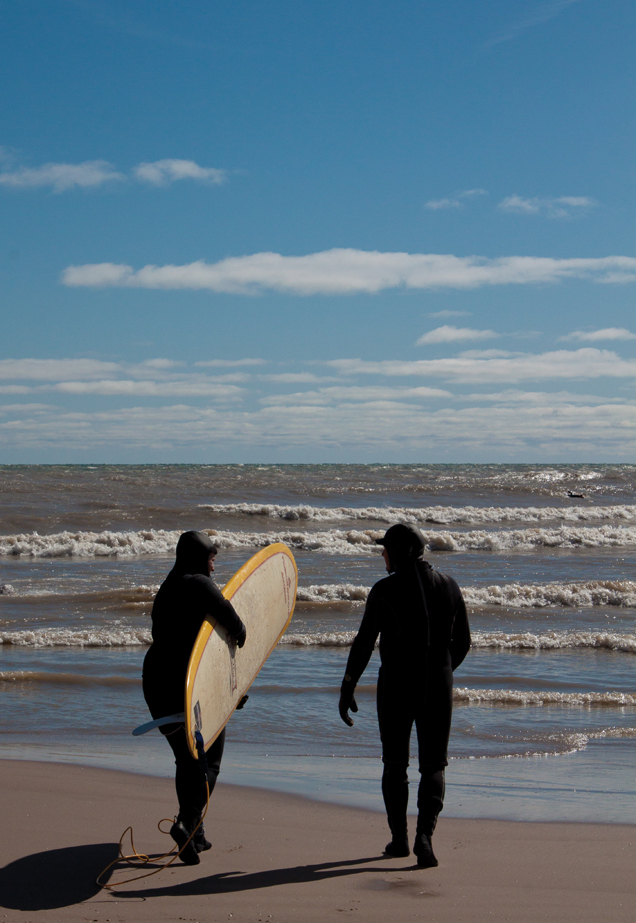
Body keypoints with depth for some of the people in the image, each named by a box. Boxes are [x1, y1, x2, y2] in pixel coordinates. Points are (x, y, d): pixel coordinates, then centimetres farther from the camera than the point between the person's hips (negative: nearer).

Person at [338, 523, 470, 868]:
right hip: (438, 685, 2)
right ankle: (425, 833, -13)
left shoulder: (385, 590, -8)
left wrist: (348, 689, -2)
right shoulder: (449, 587, 3)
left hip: (396, 684, -2)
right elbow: (462, 642, 10)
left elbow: (364, 643, -9)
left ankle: (399, 837, 20)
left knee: (395, 764, 15)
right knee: (433, 765, 7)